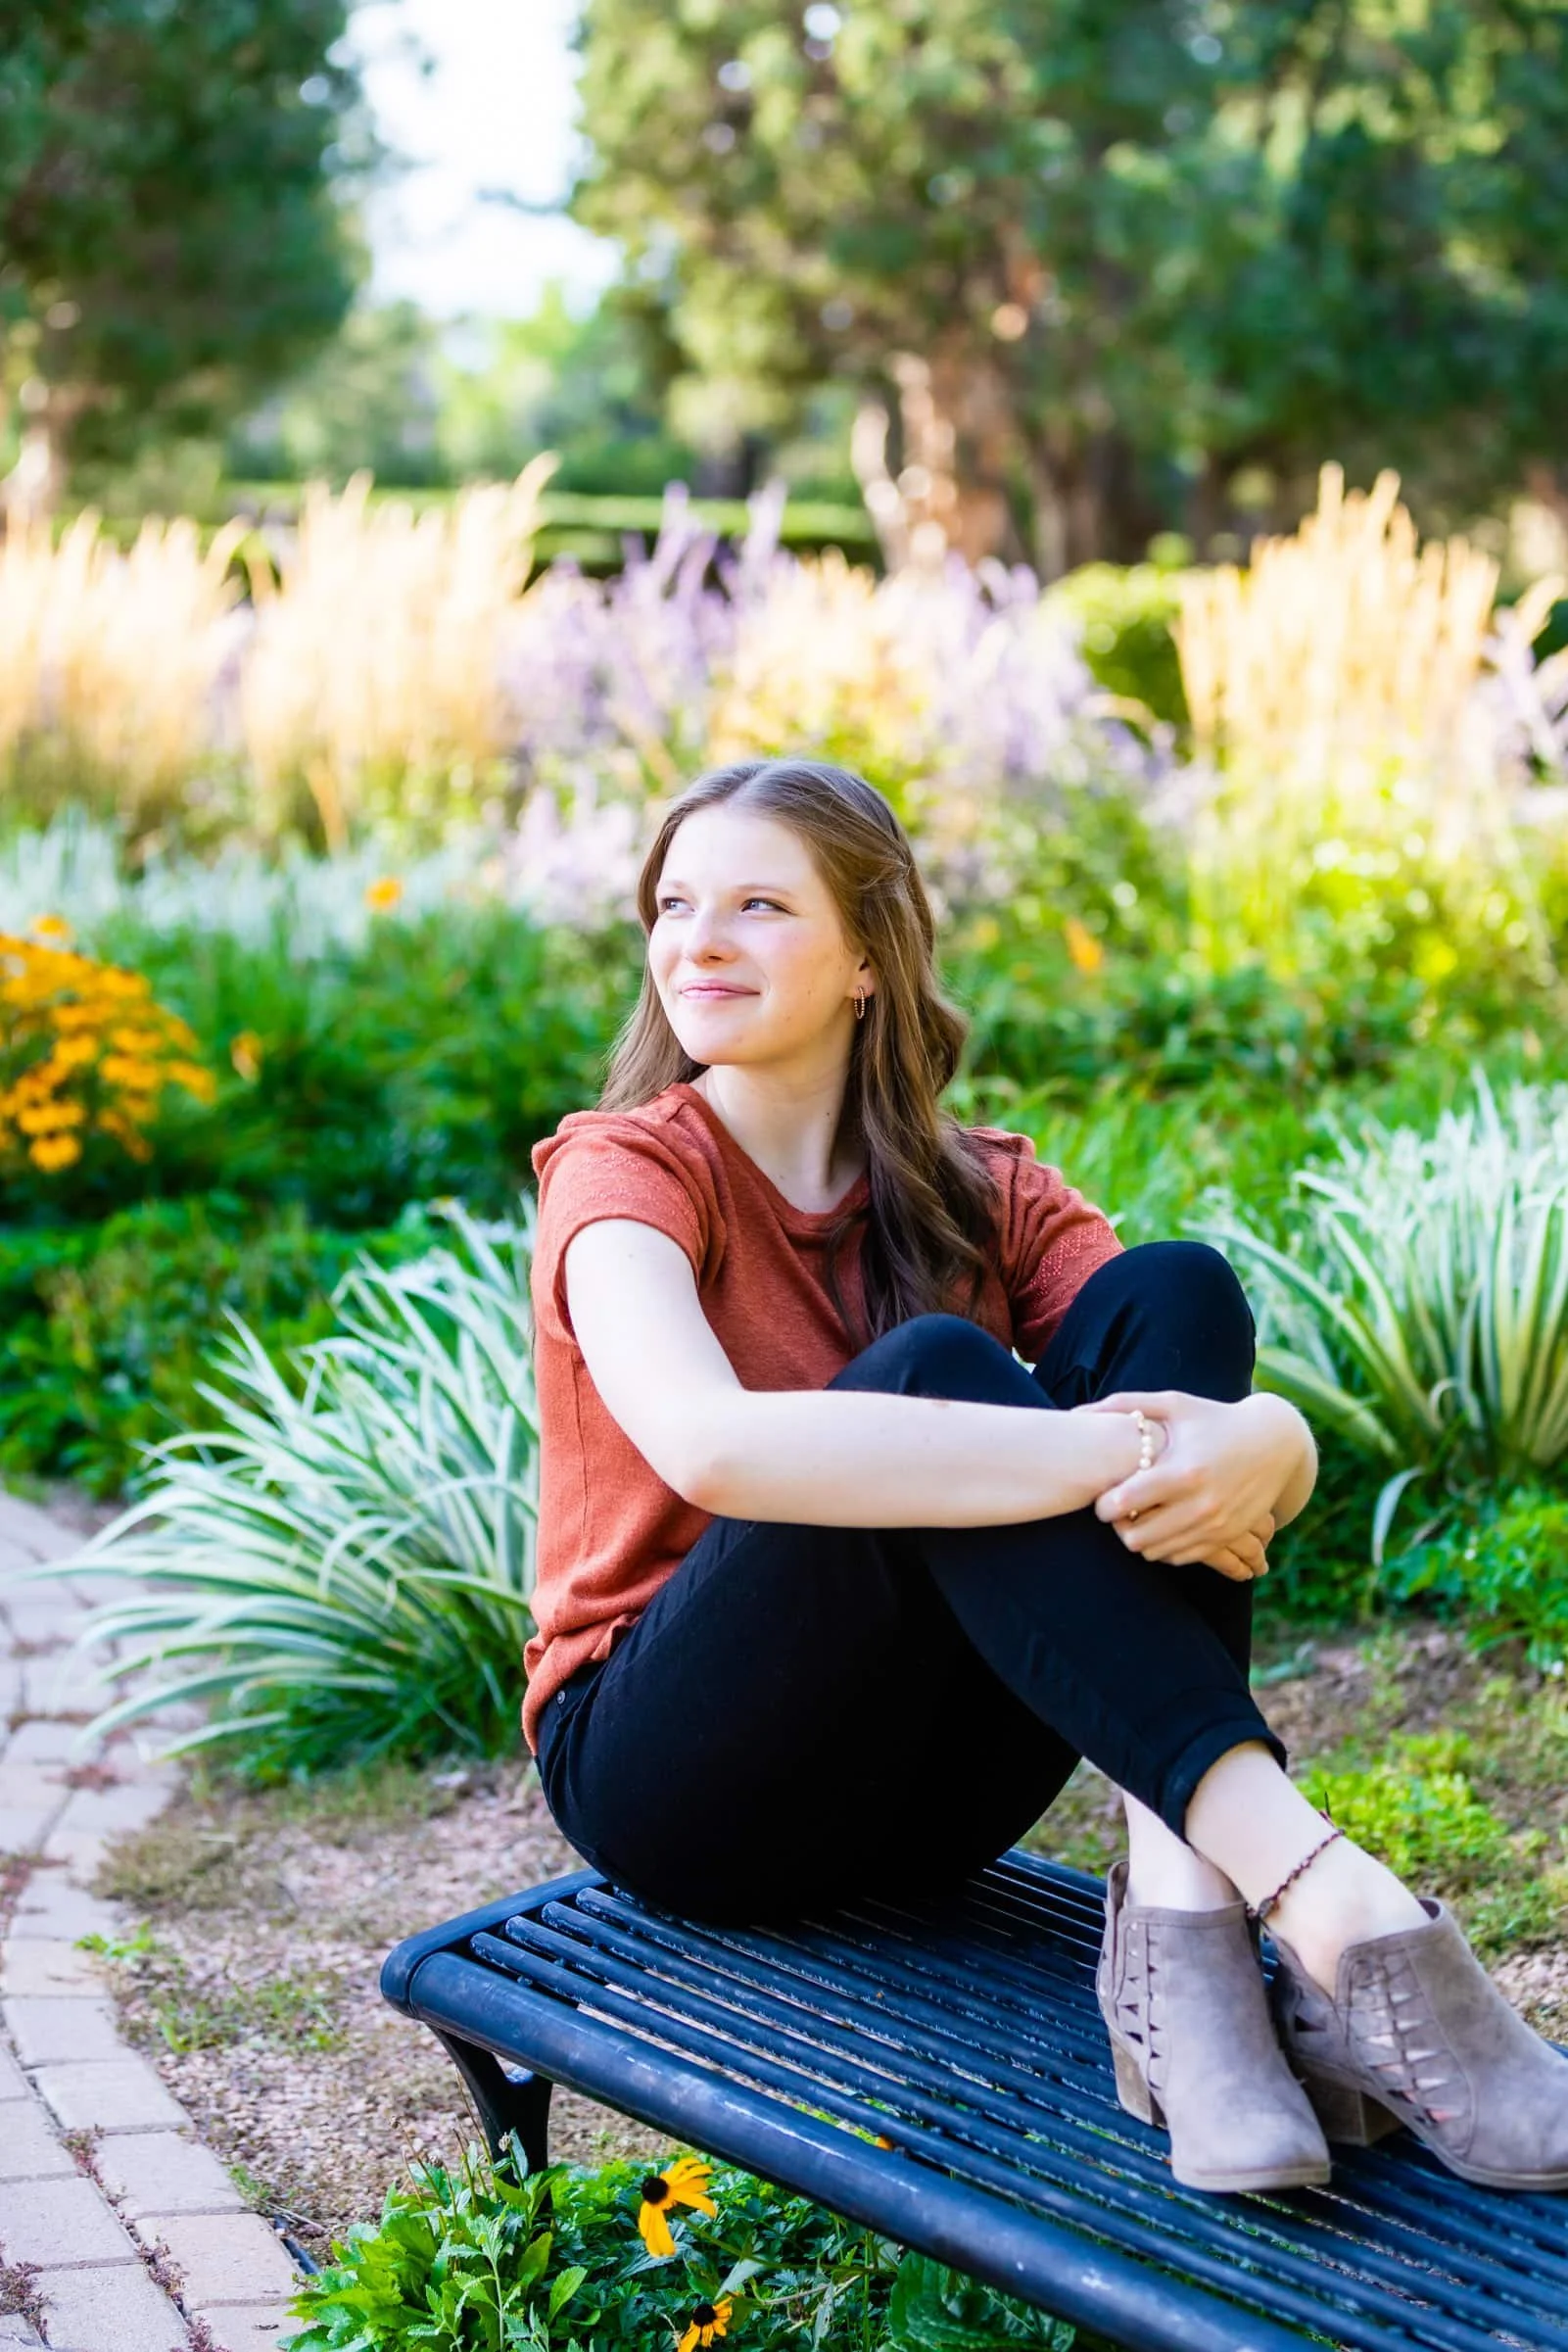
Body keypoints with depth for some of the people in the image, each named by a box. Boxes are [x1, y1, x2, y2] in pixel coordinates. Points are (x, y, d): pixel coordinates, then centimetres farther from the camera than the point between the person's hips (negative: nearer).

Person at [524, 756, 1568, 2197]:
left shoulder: (980, 1195, 4)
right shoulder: (628, 1169, -8)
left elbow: (1287, 1447, -9)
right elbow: (712, 1444, -32)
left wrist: (1258, 1441, -34)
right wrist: (1106, 1450, -36)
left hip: (926, 1790, 4)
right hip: (681, 1780, -4)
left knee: (1171, 1293, -16)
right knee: (929, 1371, -30)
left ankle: (1181, 1915, -33)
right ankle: (1330, 1903, -39)